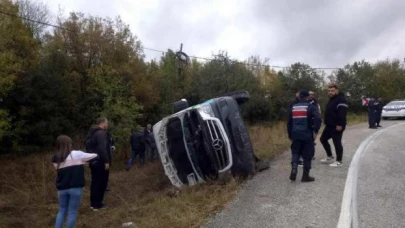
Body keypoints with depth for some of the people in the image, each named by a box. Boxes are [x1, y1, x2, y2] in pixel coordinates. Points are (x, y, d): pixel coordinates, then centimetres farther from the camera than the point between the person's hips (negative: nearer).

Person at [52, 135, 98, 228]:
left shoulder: (55, 159, 3)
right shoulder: (76, 154, -8)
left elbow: (66, 170, 9)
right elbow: (93, 156, 3)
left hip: (62, 188, 4)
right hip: (75, 188, -4)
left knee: (62, 210, 21)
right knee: (72, 212, 9)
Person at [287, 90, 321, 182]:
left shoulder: (293, 107, 12)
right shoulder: (311, 107, -2)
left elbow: (289, 123, 15)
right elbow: (318, 119, -19)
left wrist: (290, 136, 21)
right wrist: (315, 131, -11)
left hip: (295, 134, 4)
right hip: (307, 134, -3)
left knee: (295, 153, 15)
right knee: (307, 155, 7)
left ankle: (294, 170, -8)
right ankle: (305, 176, 11)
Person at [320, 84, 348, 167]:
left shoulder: (341, 99, -14)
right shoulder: (331, 100, 18)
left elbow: (342, 113, -23)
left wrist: (340, 124, -28)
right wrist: (326, 122, 20)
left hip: (337, 126, -11)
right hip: (329, 126, 11)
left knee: (337, 143, -4)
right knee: (323, 139, 16)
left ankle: (339, 161, 7)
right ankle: (330, 157, 28)